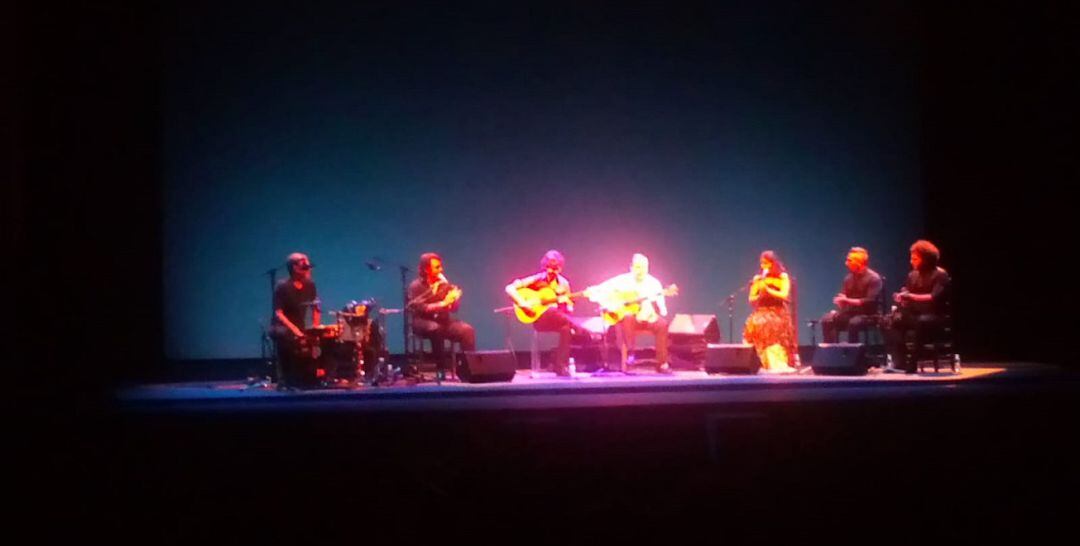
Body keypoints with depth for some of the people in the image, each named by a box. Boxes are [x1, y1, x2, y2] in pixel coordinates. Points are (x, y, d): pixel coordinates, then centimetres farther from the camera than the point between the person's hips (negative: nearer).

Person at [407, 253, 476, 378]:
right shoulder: (416, 286, -5)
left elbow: (454, 309, 7)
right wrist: (442, 304, -26)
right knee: (436, 328, -38)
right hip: (423, 323, -4)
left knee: (467, 330, -21)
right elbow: (419, 308, -19)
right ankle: (441, 367, -30)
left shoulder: (444, 284, 8)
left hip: (443, 321, 4)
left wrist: (454, 299, -17)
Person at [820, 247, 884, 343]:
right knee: (827, 320, -16)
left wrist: (847, 300, -23)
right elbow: (842, 297, 12)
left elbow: (869, 302, -19)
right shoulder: (849, 278, 9)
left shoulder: (874, 278, -11)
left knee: (853, 323, -38)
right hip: (850, 312, 6)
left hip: (868, 315, -6)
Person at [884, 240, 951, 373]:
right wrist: (900, 299, -11)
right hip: (914, 313, 7)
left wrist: (911, 296, -25)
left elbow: (934, 298, -20)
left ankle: (912, 362, -33)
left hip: (934, 316, -7)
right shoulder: (912, 275, 13)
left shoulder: (940, 275, -6)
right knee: (890, 320, -17)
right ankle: (899, 362, -24)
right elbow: (905, 294, 13)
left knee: (922, 322, -40)